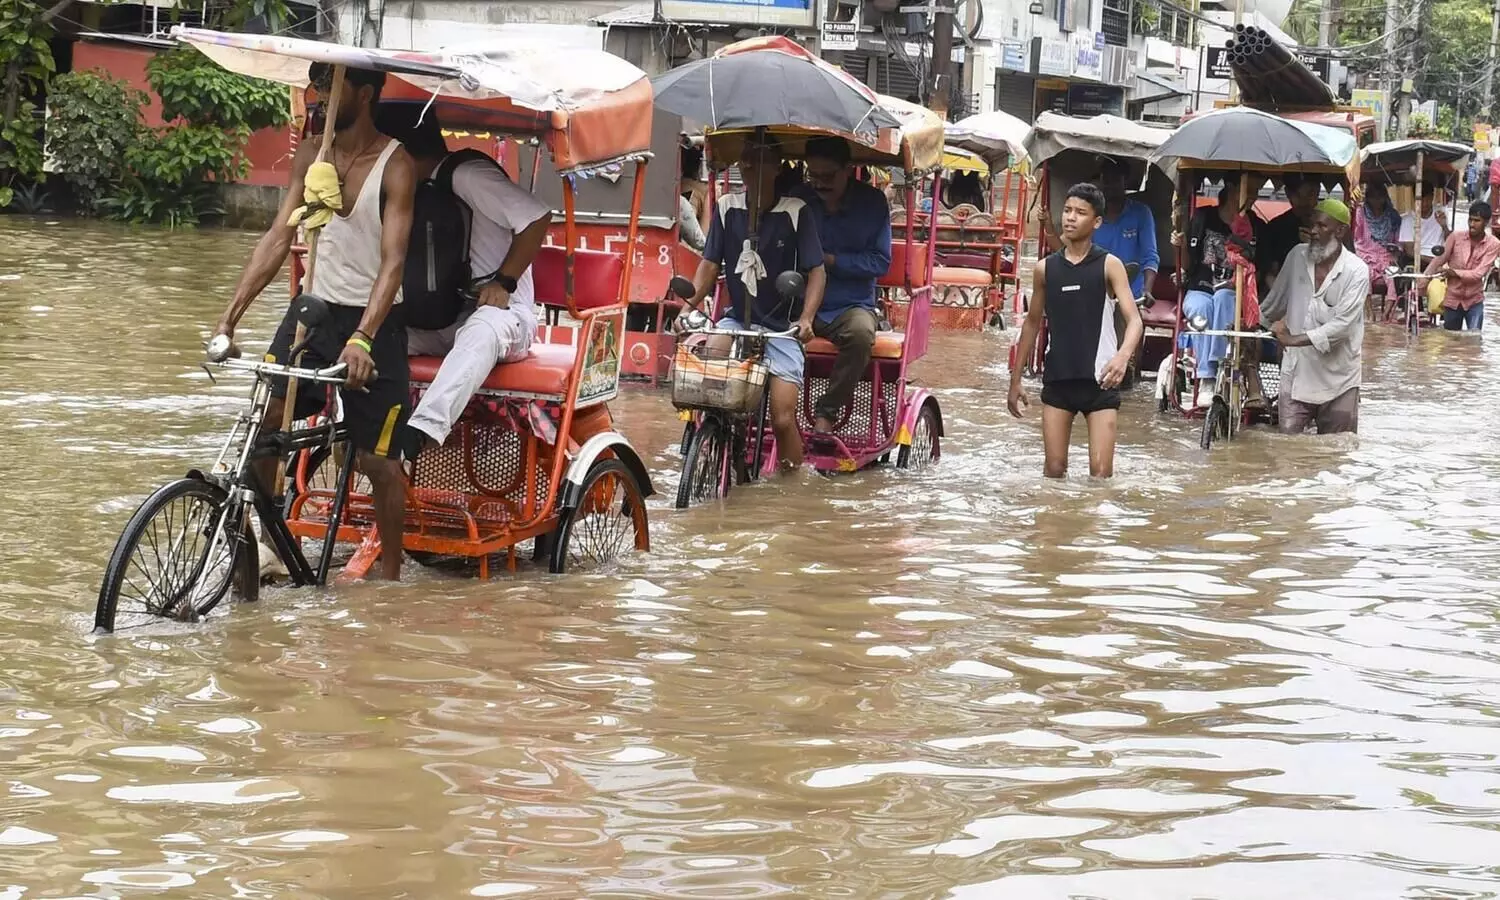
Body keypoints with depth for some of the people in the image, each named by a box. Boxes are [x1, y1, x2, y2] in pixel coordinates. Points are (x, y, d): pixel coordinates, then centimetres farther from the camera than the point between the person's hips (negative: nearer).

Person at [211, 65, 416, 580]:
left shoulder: (395, 166, -13)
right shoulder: (312, 156, 4)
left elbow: (392, 262, -21)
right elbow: (278, 237, 1)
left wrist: (362, 338, -34)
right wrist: (231, 314, -8)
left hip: (373, 321, -5)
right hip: (315, 307, 5)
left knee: (380, 461, 1)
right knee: (264, 422, -11)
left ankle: (390, 575, 16)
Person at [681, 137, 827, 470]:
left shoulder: (796, 212, -8)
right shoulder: (727, 208, 2)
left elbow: (816, 271, -10)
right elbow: (710, 265, 3)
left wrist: (806, 319, -25)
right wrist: (689, 304, -13)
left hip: (781, 328, -3)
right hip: (738, 321, 3)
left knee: (783, 418, -14)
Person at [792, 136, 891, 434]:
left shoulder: (871, 202, 2)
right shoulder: (798, 198, 6)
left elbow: (880, 261, -1)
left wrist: (831, 260, -13)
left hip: (851, 306, -1)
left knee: (860, 332, -37)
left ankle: (826, 414, -24)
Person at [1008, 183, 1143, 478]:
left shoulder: (1109, 265, -3)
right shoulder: (1045, 269, 7)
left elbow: (1134, 319, -11)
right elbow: (1032, 324, 16)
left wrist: (1123, 355, -32)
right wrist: (1015, 380, 15)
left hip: (1099, 380, -3)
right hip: (1057, 379, 3)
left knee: (1101, 472, -7)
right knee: (1054, 468, 3)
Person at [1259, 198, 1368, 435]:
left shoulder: (1356, 271, -9)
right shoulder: (1297, 256, 4)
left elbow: (1343, 324, -18)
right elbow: (1276, 301, 21)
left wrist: (1296, 339, -22)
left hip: (1338, 382, -3)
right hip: (1296, 374, 3)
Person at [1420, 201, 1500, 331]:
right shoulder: (1456, 237, -7)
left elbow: (1479, 273, -17)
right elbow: (1438, 261, -6)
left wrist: (1454, 272, -28)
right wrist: (1419, 287, -13)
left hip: (1474, 301, -2)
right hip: (1452, 300, 2)